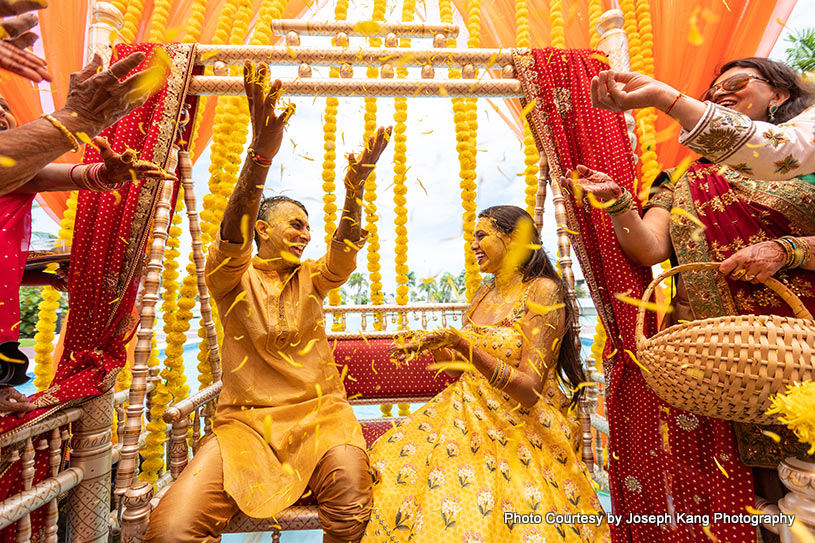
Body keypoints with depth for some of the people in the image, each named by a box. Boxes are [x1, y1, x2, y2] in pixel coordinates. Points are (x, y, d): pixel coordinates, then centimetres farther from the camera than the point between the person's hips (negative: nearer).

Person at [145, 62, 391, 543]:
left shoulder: (312, 279, 9)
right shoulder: (232, 279, 1)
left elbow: (345, 250, -10)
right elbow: (233, 236, -19)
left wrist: (355, 188, -27)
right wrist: (261, 155, -35)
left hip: (319, 412, 2)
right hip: (246, 418, -1)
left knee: (351, 503, -24)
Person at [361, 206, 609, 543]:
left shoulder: (543, 291, -11)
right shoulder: (484, 293, 9)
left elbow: (528, 392, -18)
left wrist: (462, 343, -28)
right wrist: (434, 346, -3)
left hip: (519, 429, -5)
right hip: (470, 412, 6)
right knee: (391, 470, -11)